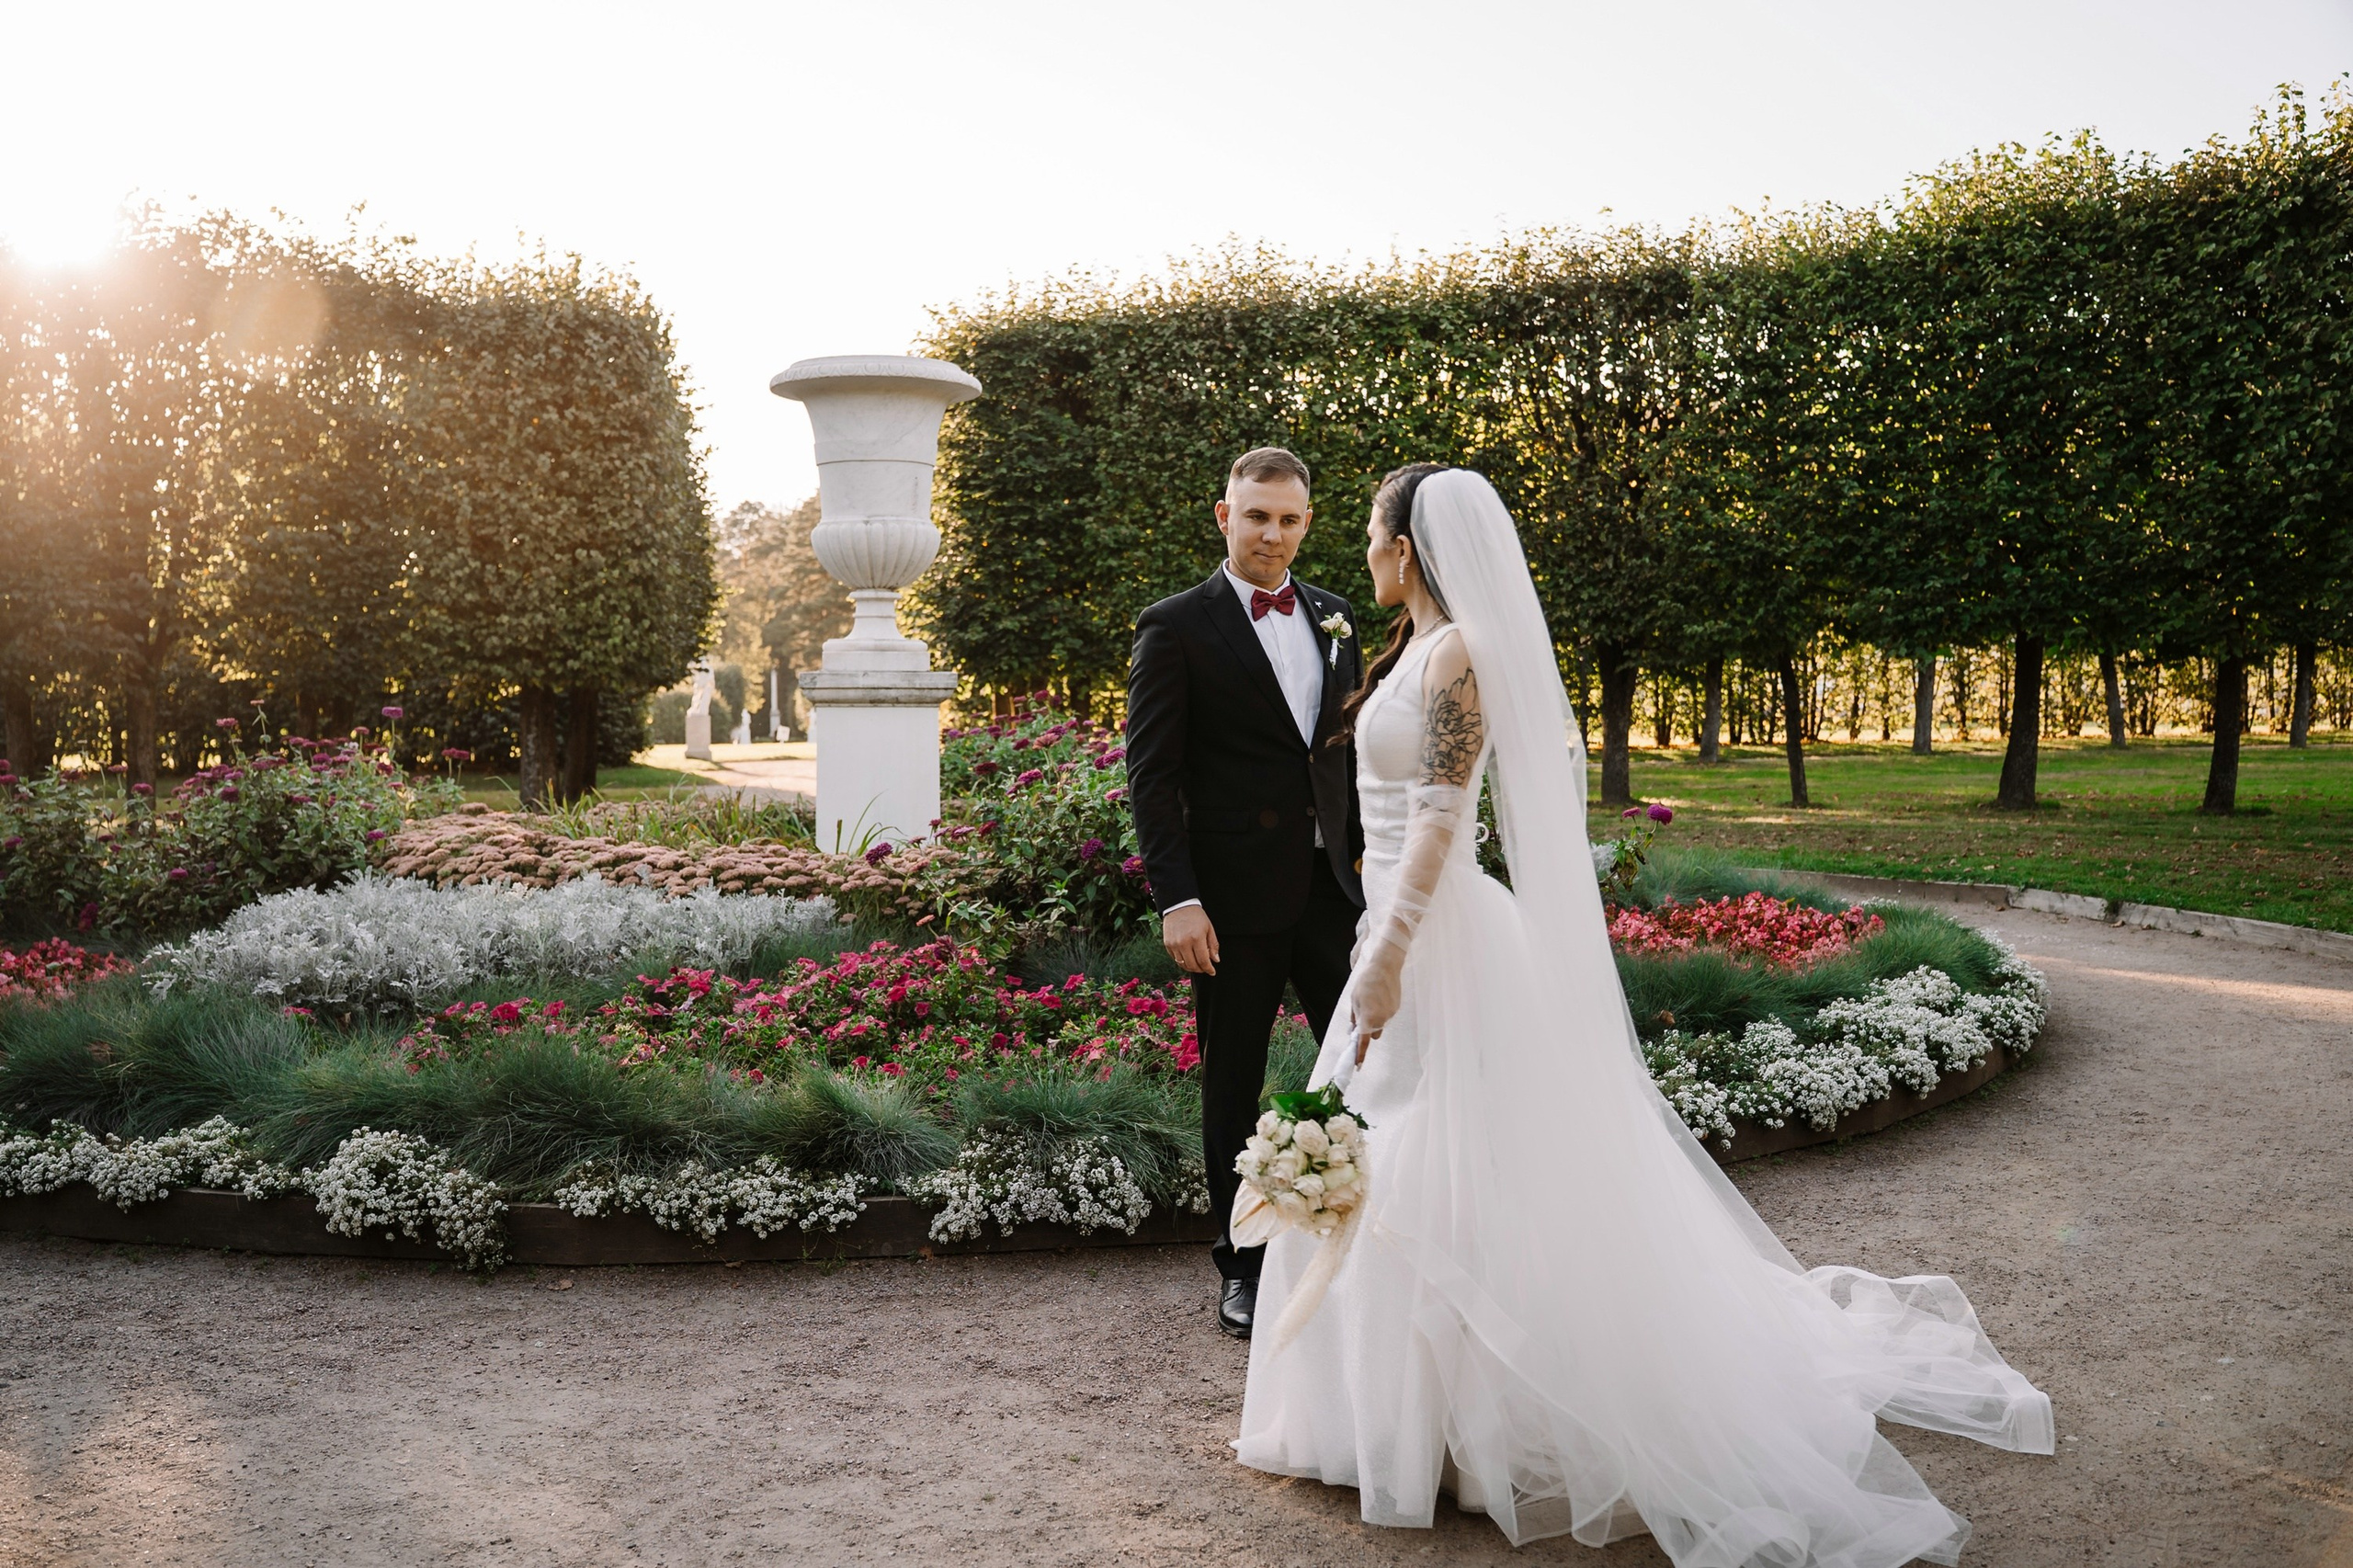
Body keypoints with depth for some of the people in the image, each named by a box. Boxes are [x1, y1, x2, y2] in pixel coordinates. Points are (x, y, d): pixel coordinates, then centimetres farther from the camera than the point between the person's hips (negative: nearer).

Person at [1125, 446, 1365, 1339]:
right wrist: (1177, 901, -15)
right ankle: (1243, 1268, 23)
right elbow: (1151, 775, -8)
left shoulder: (1333, 621, 11)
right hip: (1234, 897, -4)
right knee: (1234, 1089, 9)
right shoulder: (1176, 628, -5)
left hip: (1331, 887, 4)